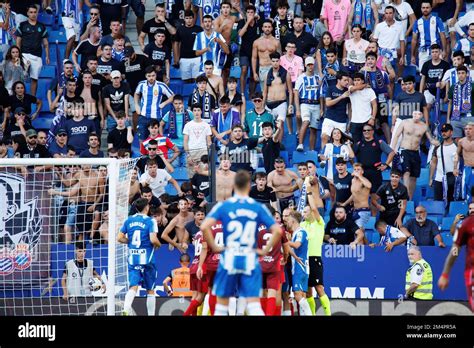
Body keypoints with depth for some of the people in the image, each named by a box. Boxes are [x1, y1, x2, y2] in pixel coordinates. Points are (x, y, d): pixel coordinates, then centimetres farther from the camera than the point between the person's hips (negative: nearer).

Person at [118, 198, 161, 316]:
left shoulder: (128, 220, 6)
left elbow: (120, 238, 4)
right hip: (147, 259, -3)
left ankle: (126, 310, -28)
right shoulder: (150, 221, -7)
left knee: (133, 287, -5)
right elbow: (153, 239, -17)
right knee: (150, 290, 10)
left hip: (132, 259, 3)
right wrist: (158, 244, 4)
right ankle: (151, 314, 13)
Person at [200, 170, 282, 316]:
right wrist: (265, 250, 4)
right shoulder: (258, 208, 1)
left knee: (221, 306, 12)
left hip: (229, 260, 0)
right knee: (254, 306, -3)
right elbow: (277, 231, -6)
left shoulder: (223, 206, -2)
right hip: (250, 261, 0)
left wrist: (214, 247, -3)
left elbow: (204, 227, -14)